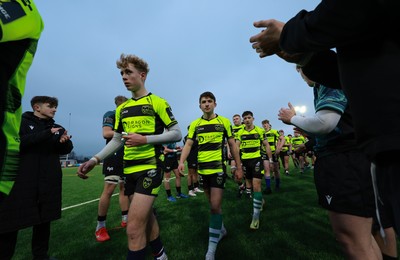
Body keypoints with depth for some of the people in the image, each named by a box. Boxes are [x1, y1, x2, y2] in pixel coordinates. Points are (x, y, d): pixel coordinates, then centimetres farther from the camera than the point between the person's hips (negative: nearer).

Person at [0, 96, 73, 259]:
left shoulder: (57, 128, 12)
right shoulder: (21, 122, 1)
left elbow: (67, 150, 6)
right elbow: (18, 142, -16)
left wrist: (65, 141, -16)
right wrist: (47, 134, -22)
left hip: (48, 183, 4)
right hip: (21, 181, -4)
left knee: (44, 219, 12)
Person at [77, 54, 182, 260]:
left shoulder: (157, 103, -6)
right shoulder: (122, 109, 13)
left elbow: (177, 134, -9)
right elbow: (117, 139, 17)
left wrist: (145, 139, -19)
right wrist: (95, 160, 6)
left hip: (150, 167, -7)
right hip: (129, 169, 7)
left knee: (134, 229, -10)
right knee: (145, 217, 20)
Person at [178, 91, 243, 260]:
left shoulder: (224, 122, -1)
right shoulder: (195, 124, 4)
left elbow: (232, 145, 3)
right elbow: (188, 144, 0)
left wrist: (238, 167, 2)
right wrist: (181, 161, -17)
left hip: (219, 168, -3)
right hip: (203, 169, 3)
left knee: (215, 206, -5)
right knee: (213, 204, 18)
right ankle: (221, 229, 43)